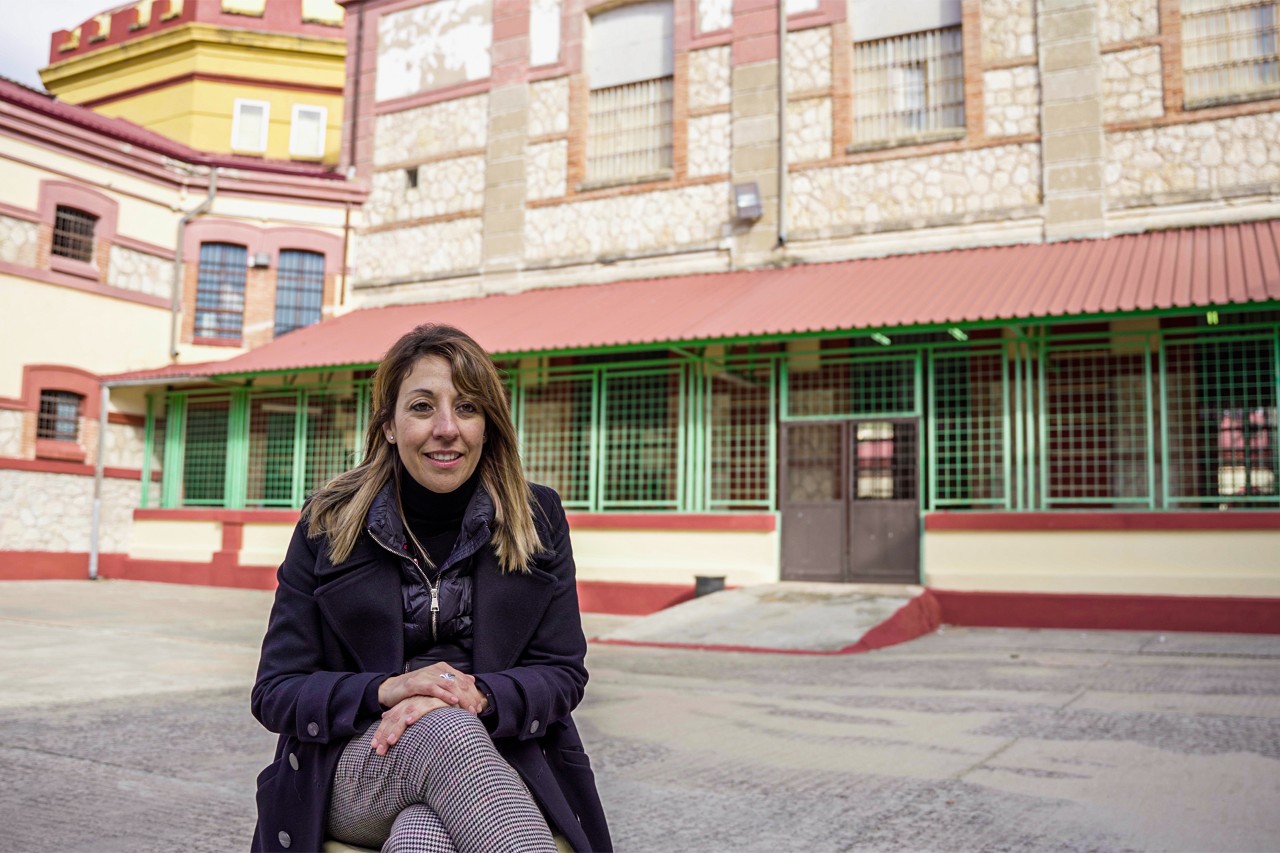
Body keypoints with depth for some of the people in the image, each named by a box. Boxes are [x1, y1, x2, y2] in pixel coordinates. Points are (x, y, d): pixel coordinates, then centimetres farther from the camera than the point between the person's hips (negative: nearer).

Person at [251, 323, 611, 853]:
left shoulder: (537, 520, 4)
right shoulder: (328, 527, 3)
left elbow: (563, 674, 2)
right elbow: (274, 692, 1)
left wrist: (479, 696, -20)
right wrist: (386, 690, -19)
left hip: (497, 758, -1)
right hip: (353, 768, 2)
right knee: (443, 729, -36)